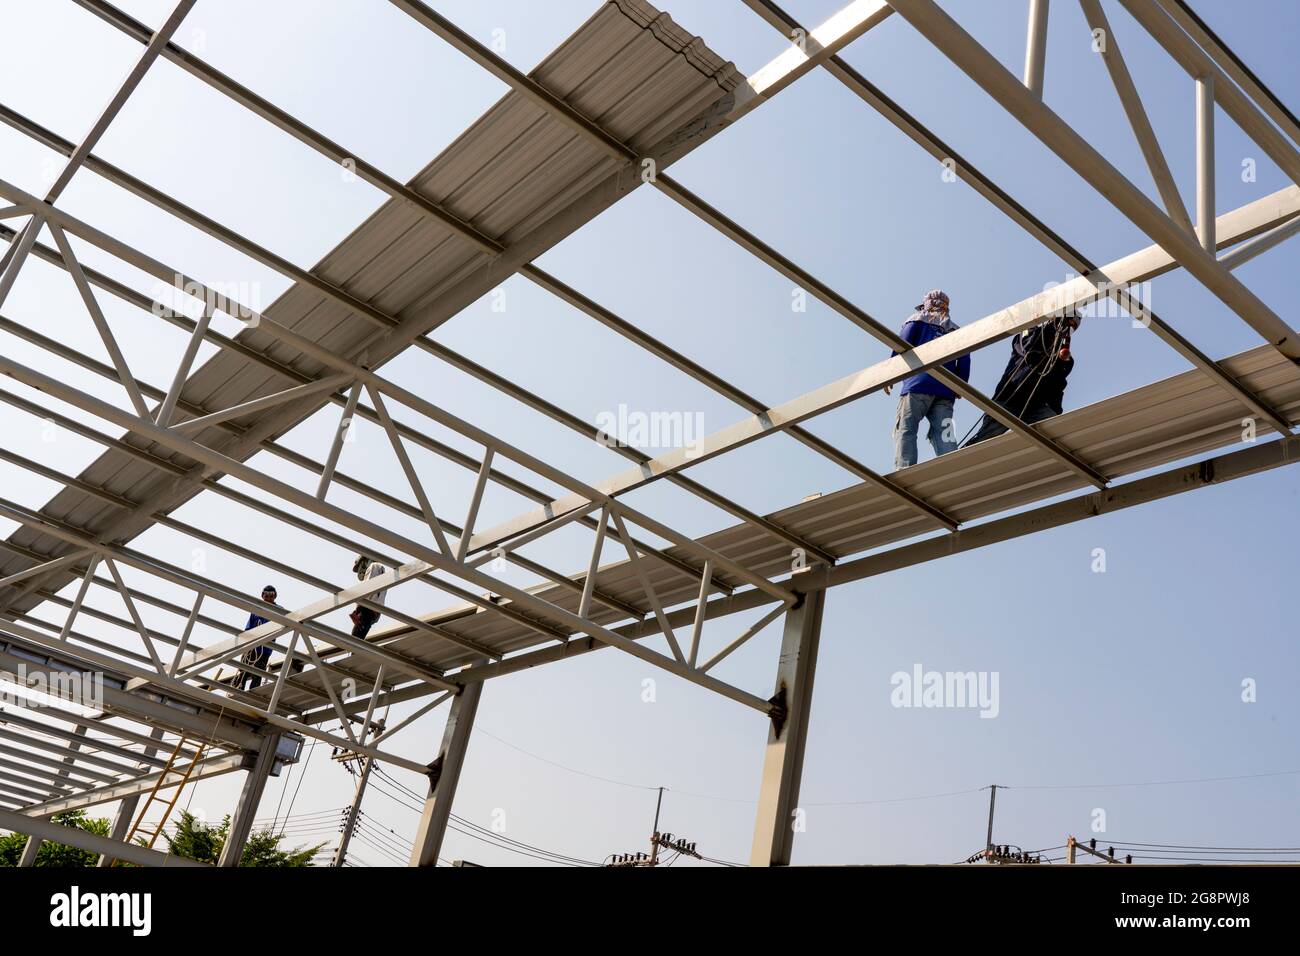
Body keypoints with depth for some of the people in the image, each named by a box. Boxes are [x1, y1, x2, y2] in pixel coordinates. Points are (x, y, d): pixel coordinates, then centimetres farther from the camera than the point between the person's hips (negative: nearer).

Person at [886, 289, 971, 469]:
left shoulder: (918, 320, 17)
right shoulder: (955, 329, 28)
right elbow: (964, 359, 14)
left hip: (919, 383, -4)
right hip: (946, 390, 4)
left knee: (905, 429, -11)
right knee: (944, 435, -3)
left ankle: (904, 471, -30)